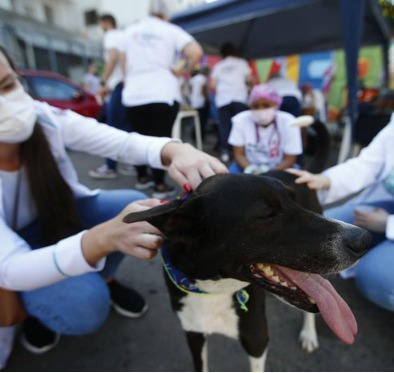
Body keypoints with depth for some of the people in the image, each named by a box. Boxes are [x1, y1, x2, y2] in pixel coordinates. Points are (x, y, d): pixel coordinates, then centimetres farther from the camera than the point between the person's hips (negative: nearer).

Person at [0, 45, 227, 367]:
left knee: (136, 207, -24)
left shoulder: (47, 119, -26)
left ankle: (103, 278, 6)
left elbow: (124, 142, -32)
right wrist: (106, 237, -58)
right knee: (85, 304, -30)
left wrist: (176, 151, -56)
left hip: (60, 211, 4)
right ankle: (37, 307, 8)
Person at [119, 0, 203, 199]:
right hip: (163, 94, -4)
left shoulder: (130, 31, 17)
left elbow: (125, 63, 18)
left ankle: (142, 178, 27)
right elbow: (196, 52, -8)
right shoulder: (171, 30, 5)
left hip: (133, 95, 4)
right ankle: (159, 186, 0)